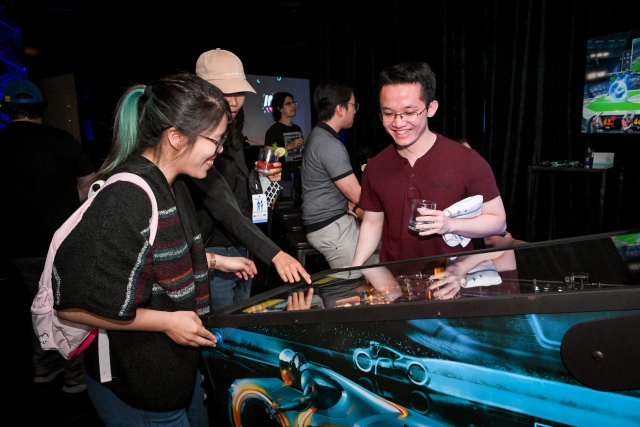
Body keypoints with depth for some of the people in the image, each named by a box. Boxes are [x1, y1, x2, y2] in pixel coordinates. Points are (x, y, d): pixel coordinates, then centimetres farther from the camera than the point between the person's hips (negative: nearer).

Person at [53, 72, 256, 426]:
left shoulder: (171, 187, 2)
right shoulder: (125, 200, -30)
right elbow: (71, 303, -26)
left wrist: (215, 261, 11)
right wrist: (166, 321, -22)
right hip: (137, 388, -9)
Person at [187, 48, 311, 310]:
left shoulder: (231, 135, 8)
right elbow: (223, 207, -29)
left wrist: (263, 179, 0)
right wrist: (274, 253, -36)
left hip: (241, 251, 9)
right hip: (213, 255, -8)